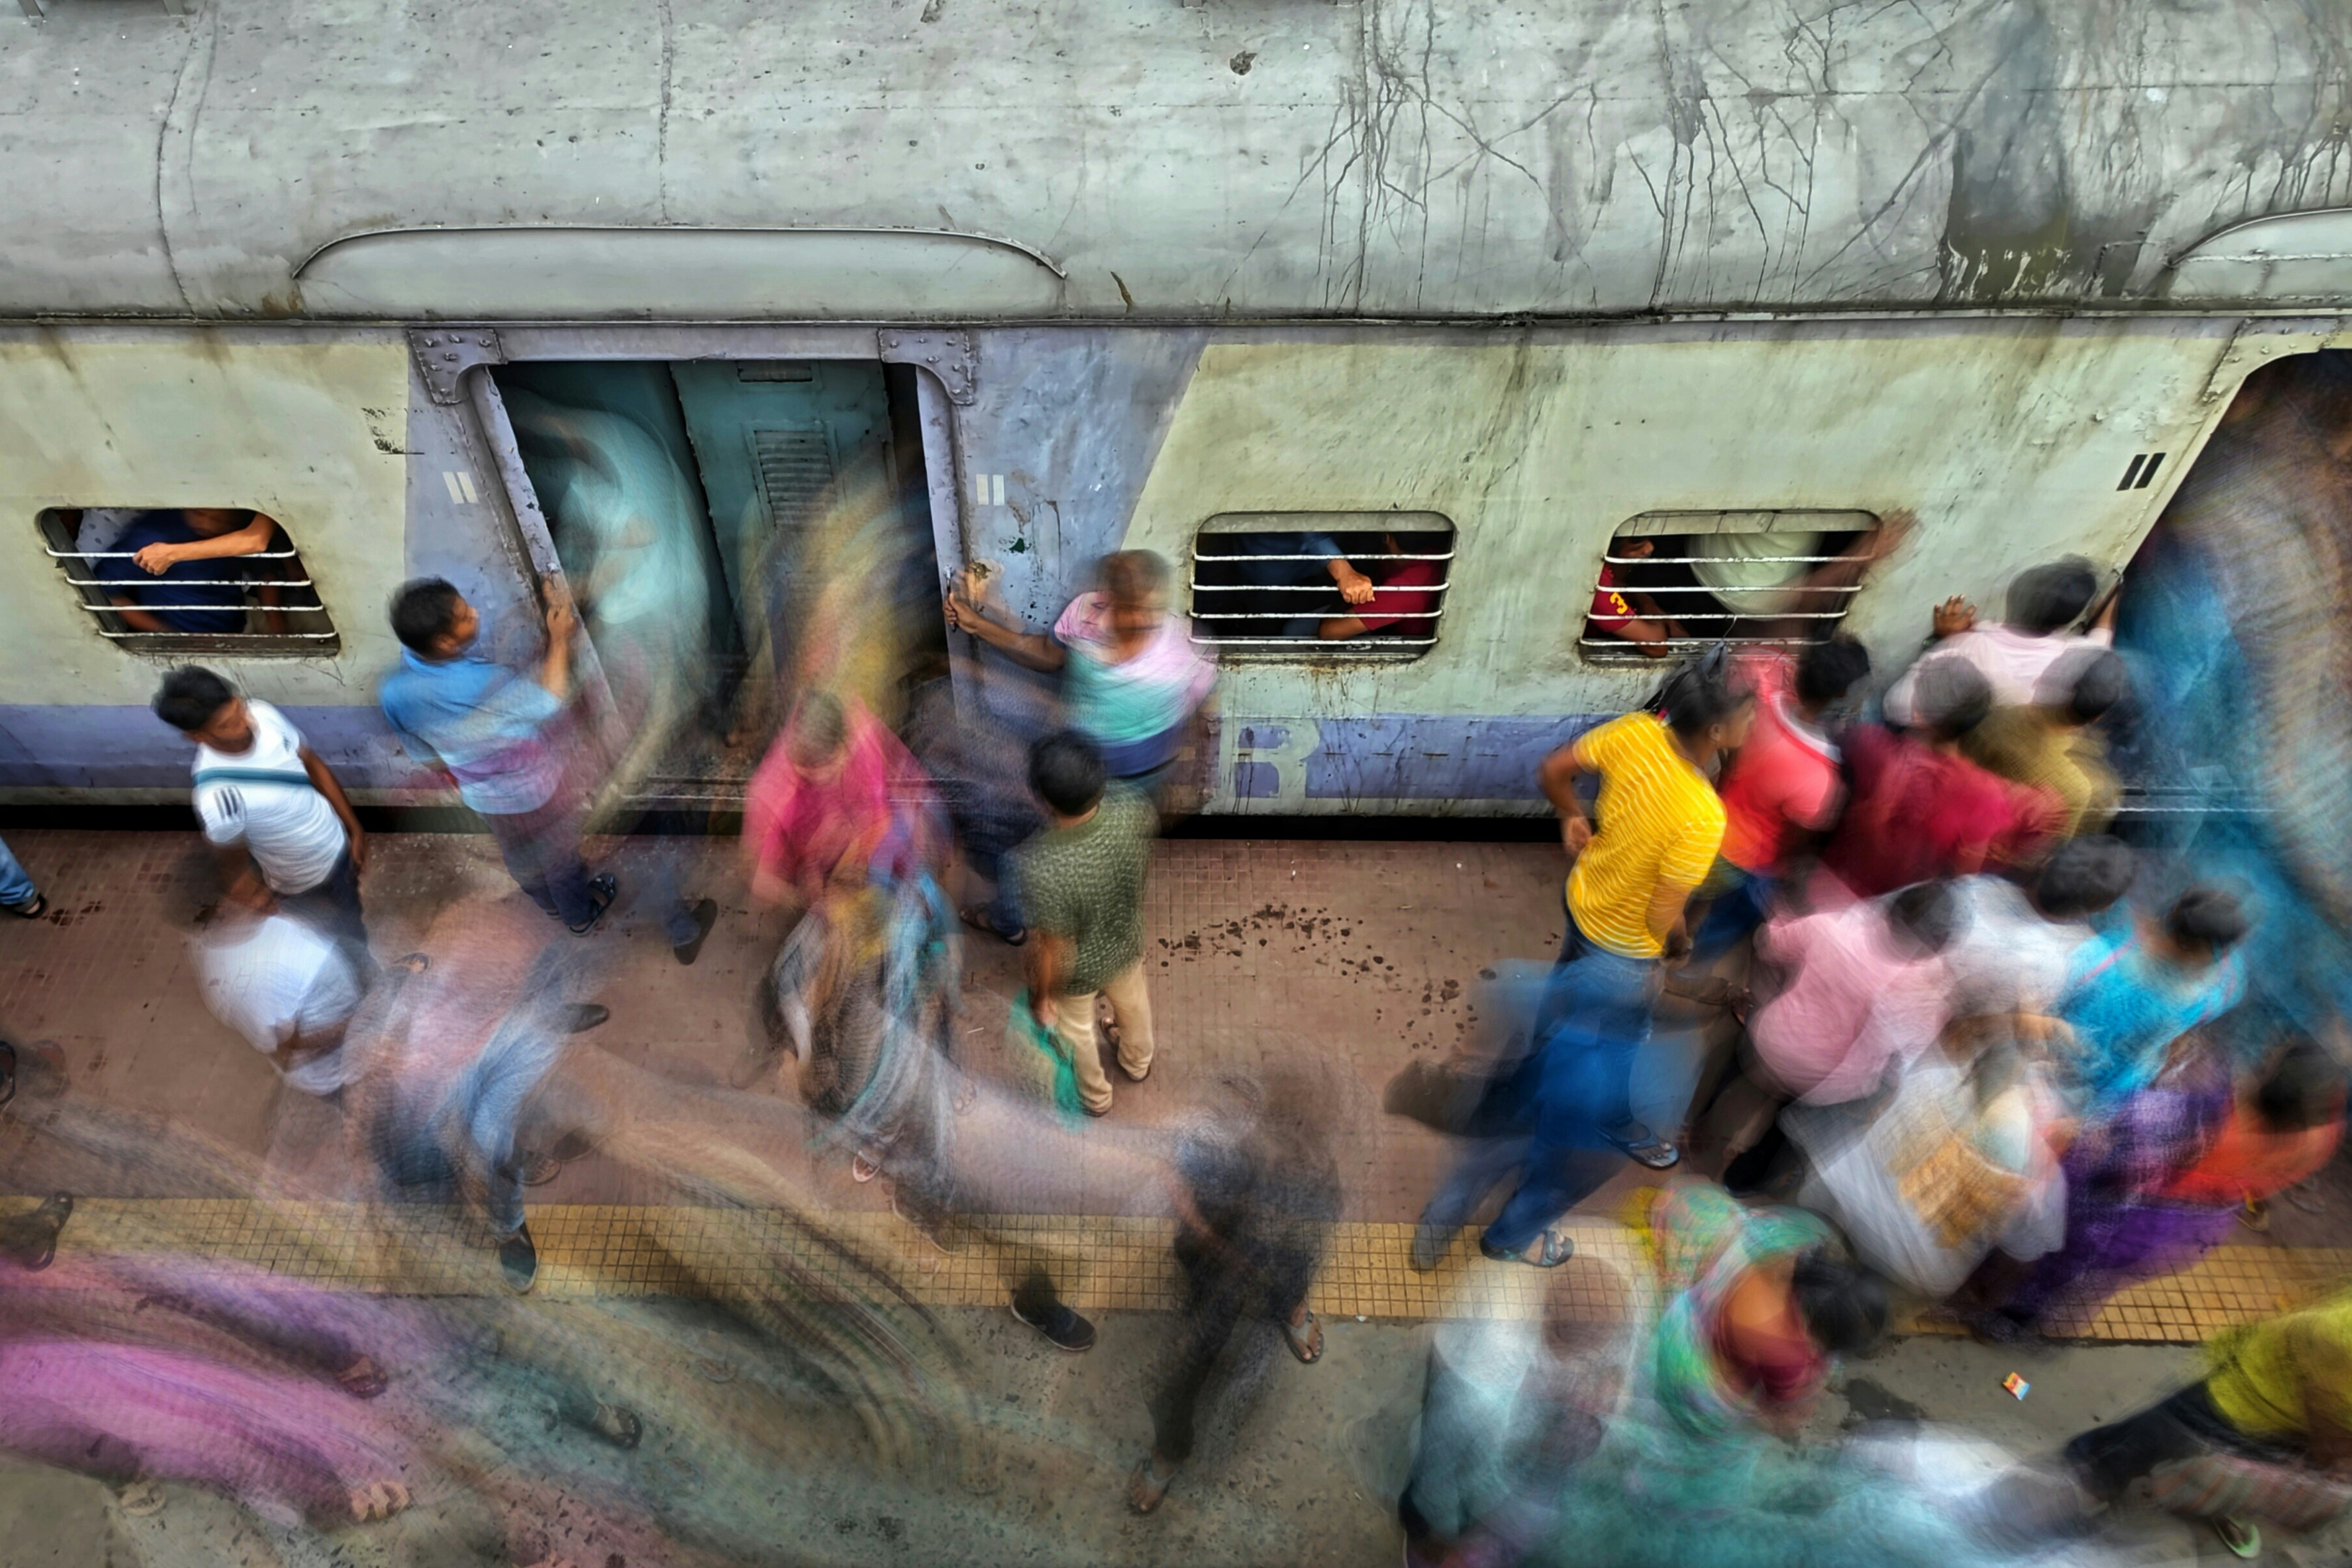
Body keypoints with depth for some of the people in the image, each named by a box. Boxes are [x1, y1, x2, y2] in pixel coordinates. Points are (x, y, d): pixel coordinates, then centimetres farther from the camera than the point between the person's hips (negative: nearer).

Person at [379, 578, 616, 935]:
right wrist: (559, 639, -13)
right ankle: (580, 913, 50)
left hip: (483, 794, 5)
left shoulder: (396, 693, -24)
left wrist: (457, 779, 15)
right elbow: (549, 701, -22)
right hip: (534, 786, -5)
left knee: (519, 853, 32)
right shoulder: (487, 684, -43)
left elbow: (425, 755, -5)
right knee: (559, 852, 25)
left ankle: (549, 901, 60)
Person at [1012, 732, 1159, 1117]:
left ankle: (1095, 1097, 61)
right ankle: (1138, 1062, 69)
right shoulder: (1130, 808, -33)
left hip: (1076, 971, -4)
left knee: (1076, 1031, 31)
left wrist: (1041, 996, -7)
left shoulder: (1041, 868, -45)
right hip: (1126, 946, 4)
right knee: (1132, 1004, 37)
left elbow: (1051, 949, -28)